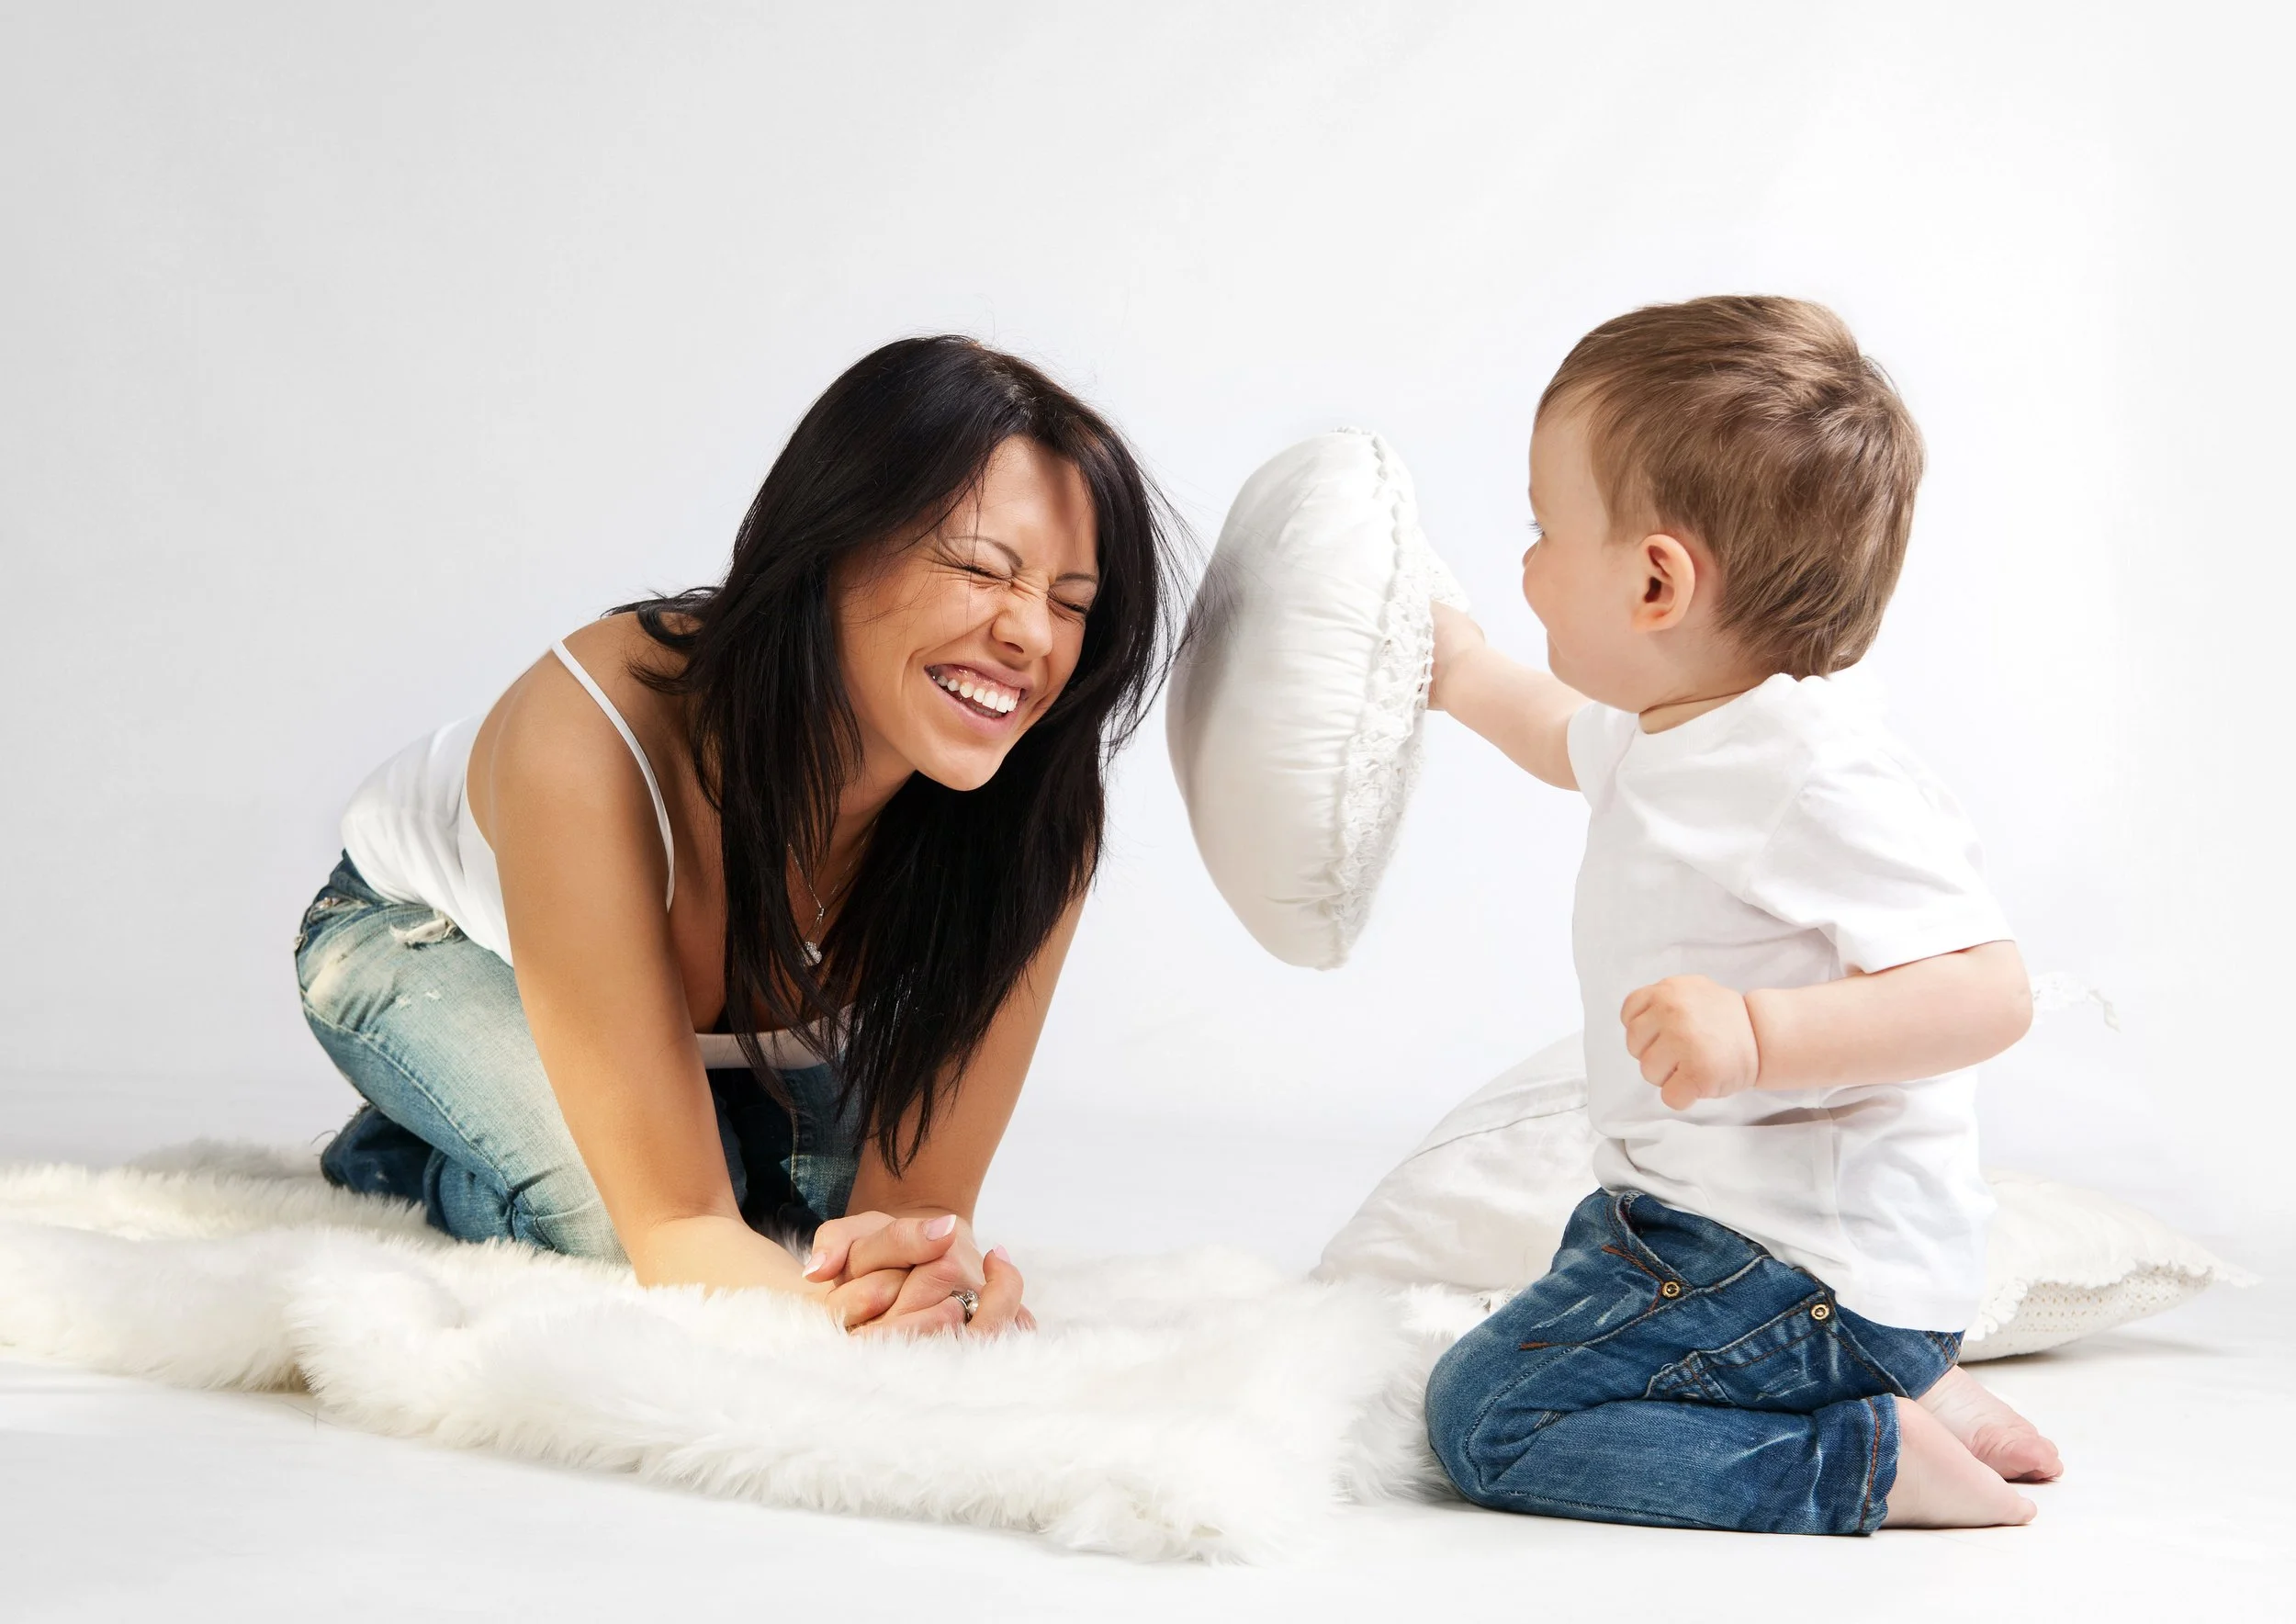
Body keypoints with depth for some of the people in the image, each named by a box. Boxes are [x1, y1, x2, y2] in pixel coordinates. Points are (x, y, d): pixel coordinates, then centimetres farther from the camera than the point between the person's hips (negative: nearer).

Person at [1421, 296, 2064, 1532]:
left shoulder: (1826, 780, -25)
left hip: (1812, 1274, -11)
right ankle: (1894, 1384, 16)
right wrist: (1465, 678, 33)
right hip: (1703, 1222, 11)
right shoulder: (1673, 731, 6)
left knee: (1486, 1416, -15)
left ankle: (1870, 1458, -14)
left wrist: (1761, 1035, -41)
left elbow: (1987, 991, -32)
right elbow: (1579, 741, 31)